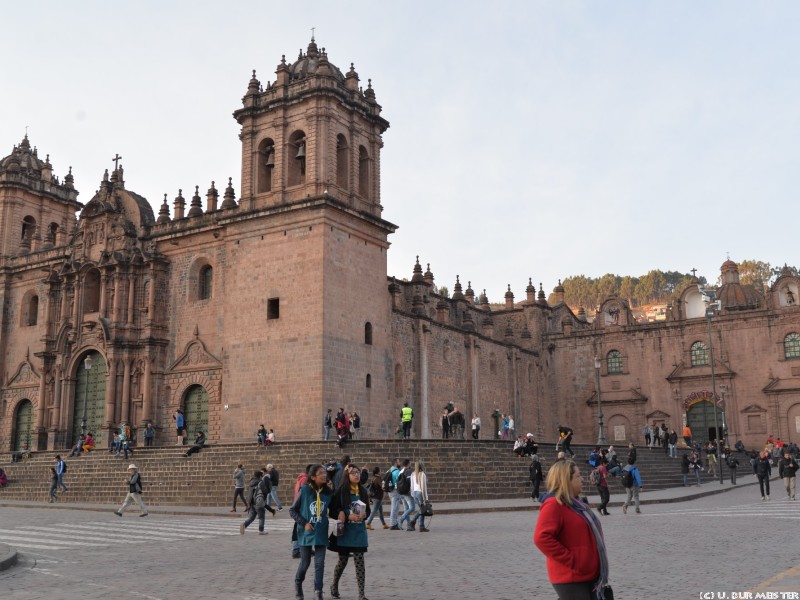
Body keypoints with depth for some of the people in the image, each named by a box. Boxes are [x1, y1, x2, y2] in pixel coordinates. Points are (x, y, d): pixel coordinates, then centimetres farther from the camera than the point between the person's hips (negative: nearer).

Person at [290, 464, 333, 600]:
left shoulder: (328, 492, -2)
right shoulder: (304, 490, -11)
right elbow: (292, 510, -5)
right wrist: (304, 523, -15)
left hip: (321, 533, 2)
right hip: (306, 532, -2)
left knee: (320, 563, -3)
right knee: (305, 562, 10)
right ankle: (298, 584, 37)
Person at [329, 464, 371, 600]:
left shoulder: (362, 491, 4)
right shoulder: (341, 491, -8)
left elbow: (368, 510, 13)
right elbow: (333, 511, -8)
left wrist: (364, 515, -9)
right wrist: (348, 516, -19)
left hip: (359, 531, 3)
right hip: (344, 531, -3)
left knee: (360, 561, -2)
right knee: (343, 560, 10)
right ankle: (334, 586, 35)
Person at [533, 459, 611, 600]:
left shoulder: (575, 503, 15)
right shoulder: (554, 505, -15)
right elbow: (542, 538, -26)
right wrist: (571, 561, -23)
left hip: (589, 575, 10)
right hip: (571, 579, -10)